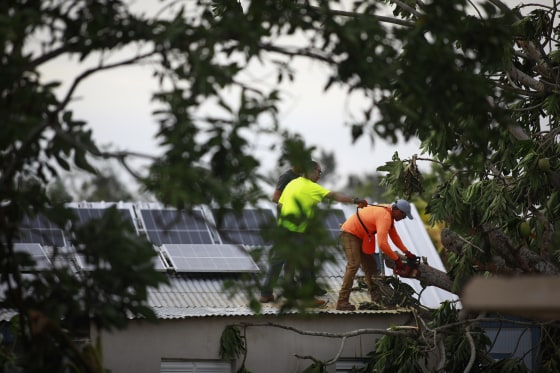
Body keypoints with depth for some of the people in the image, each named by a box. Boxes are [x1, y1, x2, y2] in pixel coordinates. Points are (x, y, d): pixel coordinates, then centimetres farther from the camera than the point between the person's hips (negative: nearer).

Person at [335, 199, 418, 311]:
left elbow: (394, 235, 13)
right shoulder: (384, 217, -28)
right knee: (354, 265, -22)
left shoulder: (388, 213, 4)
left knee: (370, 266, 13)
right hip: (350, 233, -11)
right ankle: (342, 302, -27)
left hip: (359, 236, 11)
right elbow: (382, 244, -35)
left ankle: (376, 298, 21)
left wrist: (407, 252, 8)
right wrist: (396, 259, -24)